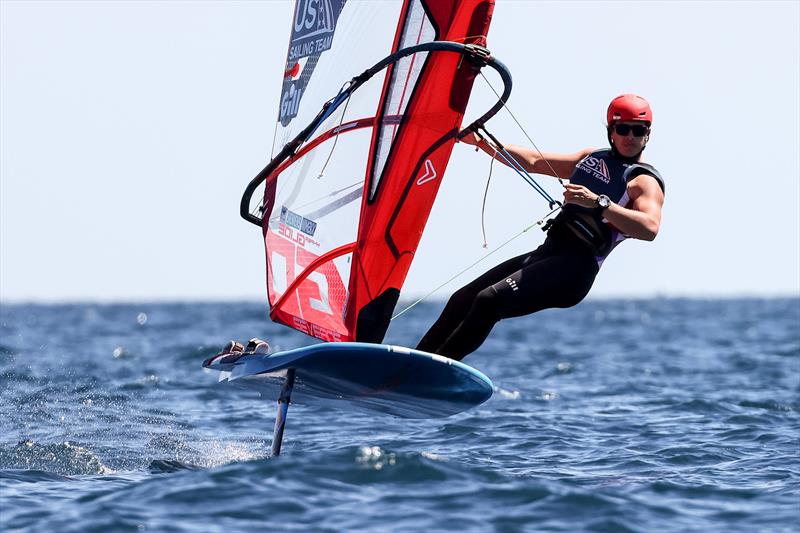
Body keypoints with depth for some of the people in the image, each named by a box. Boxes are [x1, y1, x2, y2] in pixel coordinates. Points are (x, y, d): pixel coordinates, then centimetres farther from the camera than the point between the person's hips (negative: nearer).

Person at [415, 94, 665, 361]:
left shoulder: (645, 181, -4)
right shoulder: (593, 158, 20)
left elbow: (650, 227, -24)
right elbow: (534, 161, 25)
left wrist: (598, 202, -30)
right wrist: (479, 142, 18)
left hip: (575, 270, -8)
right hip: (546, 252, 8)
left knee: (490, 300, -24)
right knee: (462, 299, 3)